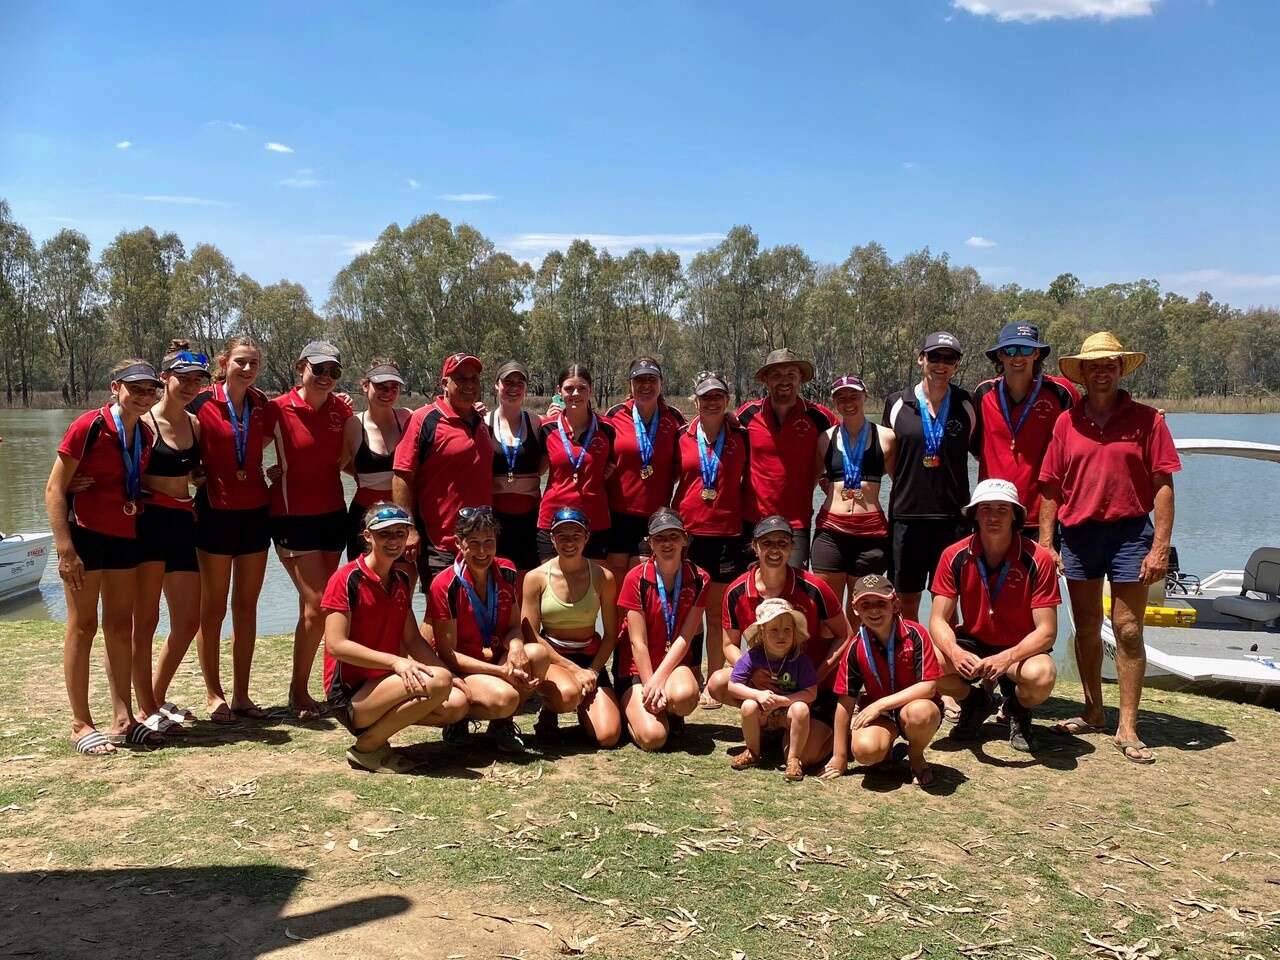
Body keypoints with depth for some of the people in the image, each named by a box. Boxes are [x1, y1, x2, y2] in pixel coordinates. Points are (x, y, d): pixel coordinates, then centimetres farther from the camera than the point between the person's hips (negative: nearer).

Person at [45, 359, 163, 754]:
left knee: (121, 627, 11)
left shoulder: (145, 434, 5)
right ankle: (80, 725, 11)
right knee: (83, 627, 1)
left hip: (125, 537, 6)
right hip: (86, 533, -6)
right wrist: (65, 549, -18)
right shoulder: (88, 426, -13)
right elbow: (54, 489, -14)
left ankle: (122, 720, 19)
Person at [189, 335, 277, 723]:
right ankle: (213, 695, 14)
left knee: (247, 606, 8)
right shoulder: (202, 405, -6)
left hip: (255, 512, 4)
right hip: (216, 512, -4)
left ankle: (241, 694, 17)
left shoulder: (264, 407, 5)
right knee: (213, 608, 4)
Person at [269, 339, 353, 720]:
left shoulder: (342, 410, 4)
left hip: (332, 515, 5)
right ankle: (299, 691, 6)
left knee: (314, 606, 9)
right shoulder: (279, 409, -9)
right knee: (317, 605, -10)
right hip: (292, 517, -5)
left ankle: (301, 688, 20)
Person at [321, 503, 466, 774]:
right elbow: (336, 645, -19)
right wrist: (395, 661, -28)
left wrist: (447, 673, 0)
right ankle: (366, 747, -12)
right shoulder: (347, 578, -12)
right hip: (349, 694, -7)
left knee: (457, 703, -13)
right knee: (437, 682, -29)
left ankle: (379, 726, 5)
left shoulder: (402, 579, 11)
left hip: (386, 683, 8)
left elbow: (412, 638, 14)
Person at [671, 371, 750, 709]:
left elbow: (749, 482, 11)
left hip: (728, 533, 0)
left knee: (717, 615, 5)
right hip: (687, 532, 0)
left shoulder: (741, 437, 4)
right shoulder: (681, 436, 5)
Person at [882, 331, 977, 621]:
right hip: (906, 516, 0)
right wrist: (907, 488, 11)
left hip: (952, 517, 0)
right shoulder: (897, 404, 4)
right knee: (906, 601, 7)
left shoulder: (966, 405, 4)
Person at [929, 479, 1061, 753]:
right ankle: (974, 702, 7)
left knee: (1042, 675, -37)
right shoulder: (955, 556, -10)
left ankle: (1018, 710, 4)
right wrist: (955, 653, -34)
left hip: (1019, 649, -2)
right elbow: (938, 620, -11)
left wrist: (1006, 658, -36)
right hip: (971, 645, 2)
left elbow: (1047, 631, -19)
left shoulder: (1038, 560, -17)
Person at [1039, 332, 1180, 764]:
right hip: (1078, 533, 3)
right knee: (1086, 628, 12)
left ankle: (1127, 729, 5)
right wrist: (1045, 543, 1)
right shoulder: (1067, 422, 6)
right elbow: (1051, 488, 7)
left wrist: (1160, 547, -10)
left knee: (1127, 630, -2)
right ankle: (1092, 712, 26)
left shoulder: (1146, 419, -1)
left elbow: (1163, 486, -4)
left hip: (1130, 531, -3)